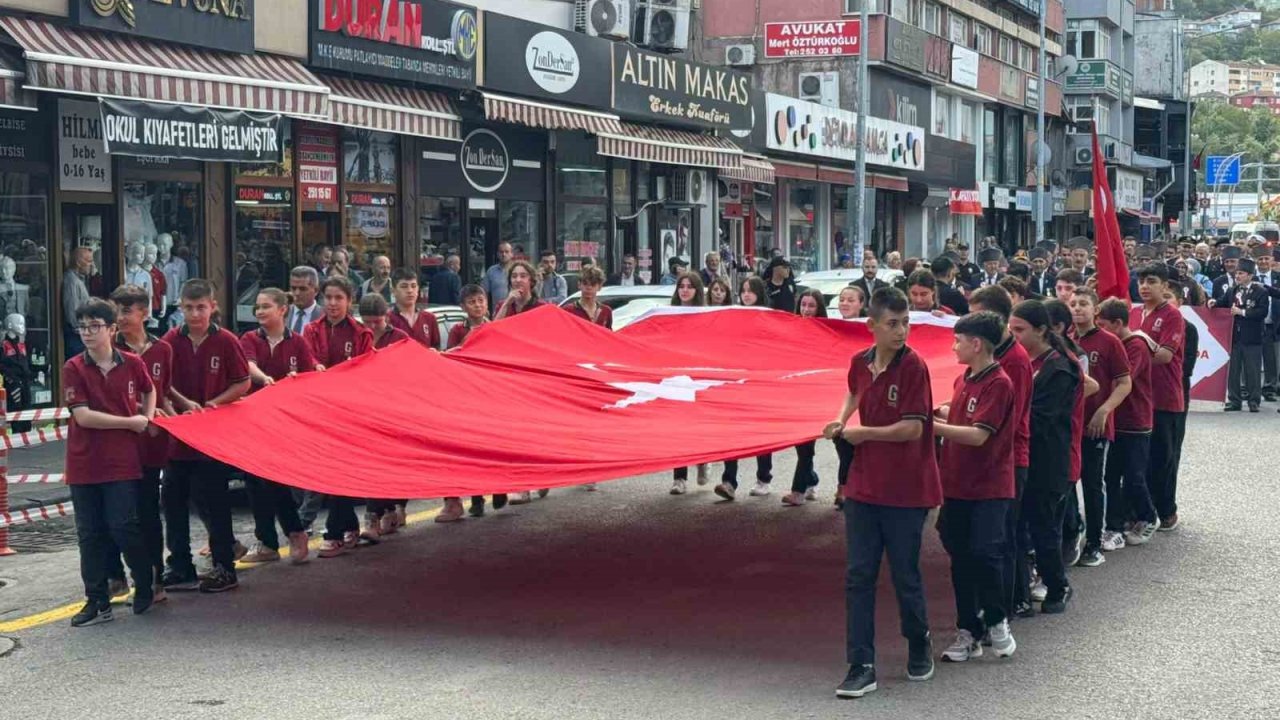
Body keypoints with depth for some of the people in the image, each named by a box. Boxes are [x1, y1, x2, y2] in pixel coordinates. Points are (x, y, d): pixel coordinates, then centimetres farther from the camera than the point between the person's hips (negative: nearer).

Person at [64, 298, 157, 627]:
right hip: (84, 464, 1)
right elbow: (83, 416, -13)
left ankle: (145, 587, 18)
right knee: (90, 534, 5)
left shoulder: (132, 364, 0)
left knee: (123, 526, -4)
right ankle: (97, 602, 14)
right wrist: (130, 422, -11)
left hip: (122, 462, -1)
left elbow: (149, 391, 21)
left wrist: (147, 418, 5)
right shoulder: (74, 369, -4)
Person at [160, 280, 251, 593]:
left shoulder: (226, 341, -6)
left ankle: (225, 568, 11)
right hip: (178, 434, 4)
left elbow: (243, 384, -2)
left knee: (213, 500, 0)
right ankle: (180, 569, 20)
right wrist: (185, 403, -11)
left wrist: (212, 404, -13)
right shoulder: (172, 340, 1)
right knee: (172, 499, 9)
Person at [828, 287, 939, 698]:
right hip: (863, 487, 5)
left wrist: (864, 433, -10)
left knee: (905, 576, 7)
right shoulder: (860, 363, 3)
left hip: (905, 490, -5)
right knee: (858, 576, 2)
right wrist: (841, 421, 11)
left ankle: (919, 647, 32)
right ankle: (861, 667, 5)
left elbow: (912, 428, -19)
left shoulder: (913, 367, -14)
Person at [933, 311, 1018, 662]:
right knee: (960, 558, 10)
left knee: (984, 553, -13)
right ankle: (968, 632, 18)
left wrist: (930, 425, -20)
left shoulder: (999, 384, -15)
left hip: (990, 488, -8)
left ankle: (997, 621, 9)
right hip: (958, 484, 8)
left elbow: (978, 435, -22)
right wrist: (937, 411, 6)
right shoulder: (963, 380, 9)